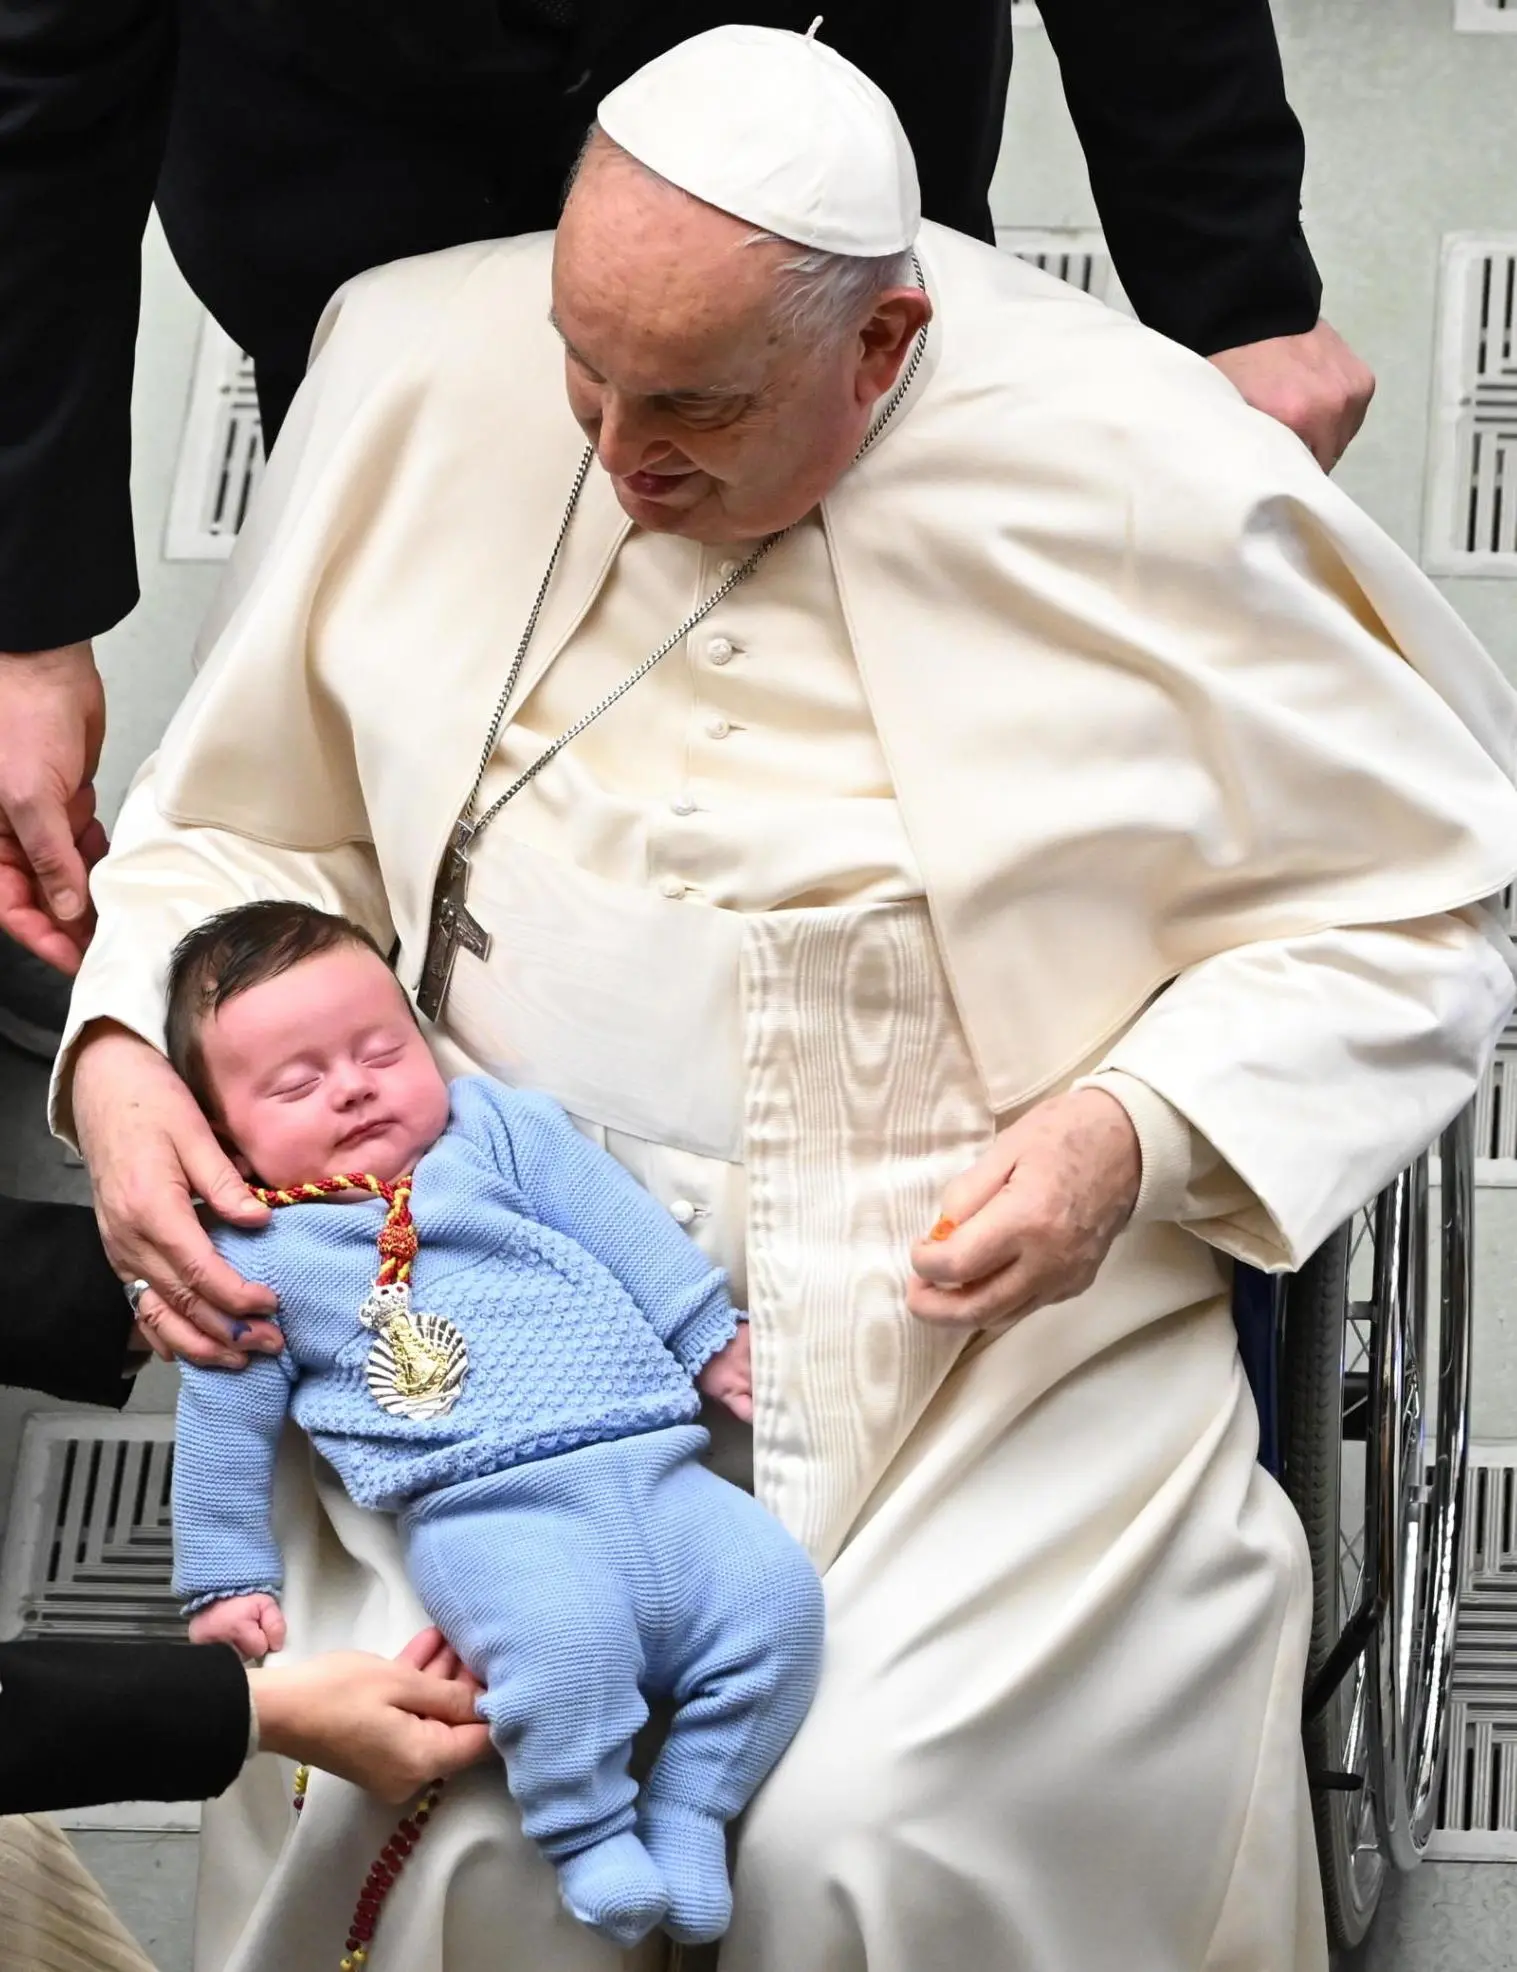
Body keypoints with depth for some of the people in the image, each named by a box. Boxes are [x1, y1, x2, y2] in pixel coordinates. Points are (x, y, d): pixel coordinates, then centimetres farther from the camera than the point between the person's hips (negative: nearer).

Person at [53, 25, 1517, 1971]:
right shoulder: (421, 371, -2)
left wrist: (1141, 1131, -17)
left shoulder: (1145, 487, -11)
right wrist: (125, 1047, -7)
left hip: (987, 1300, -2)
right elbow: (247, 820, 12)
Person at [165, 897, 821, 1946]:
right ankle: (591, 1838, -14)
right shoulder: (255, 1259, 11)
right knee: (563, 1637, -35)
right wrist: (226, 1578, 19)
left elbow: (622, 1223, 19)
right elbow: (225, 1426, 17)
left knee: (776, 1592, -17)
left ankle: (688, 1816, -3)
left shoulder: (498, 1130, 17)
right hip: (487, 1511, -4)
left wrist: (714, 1338, 14)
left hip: (649, 1465, 4)